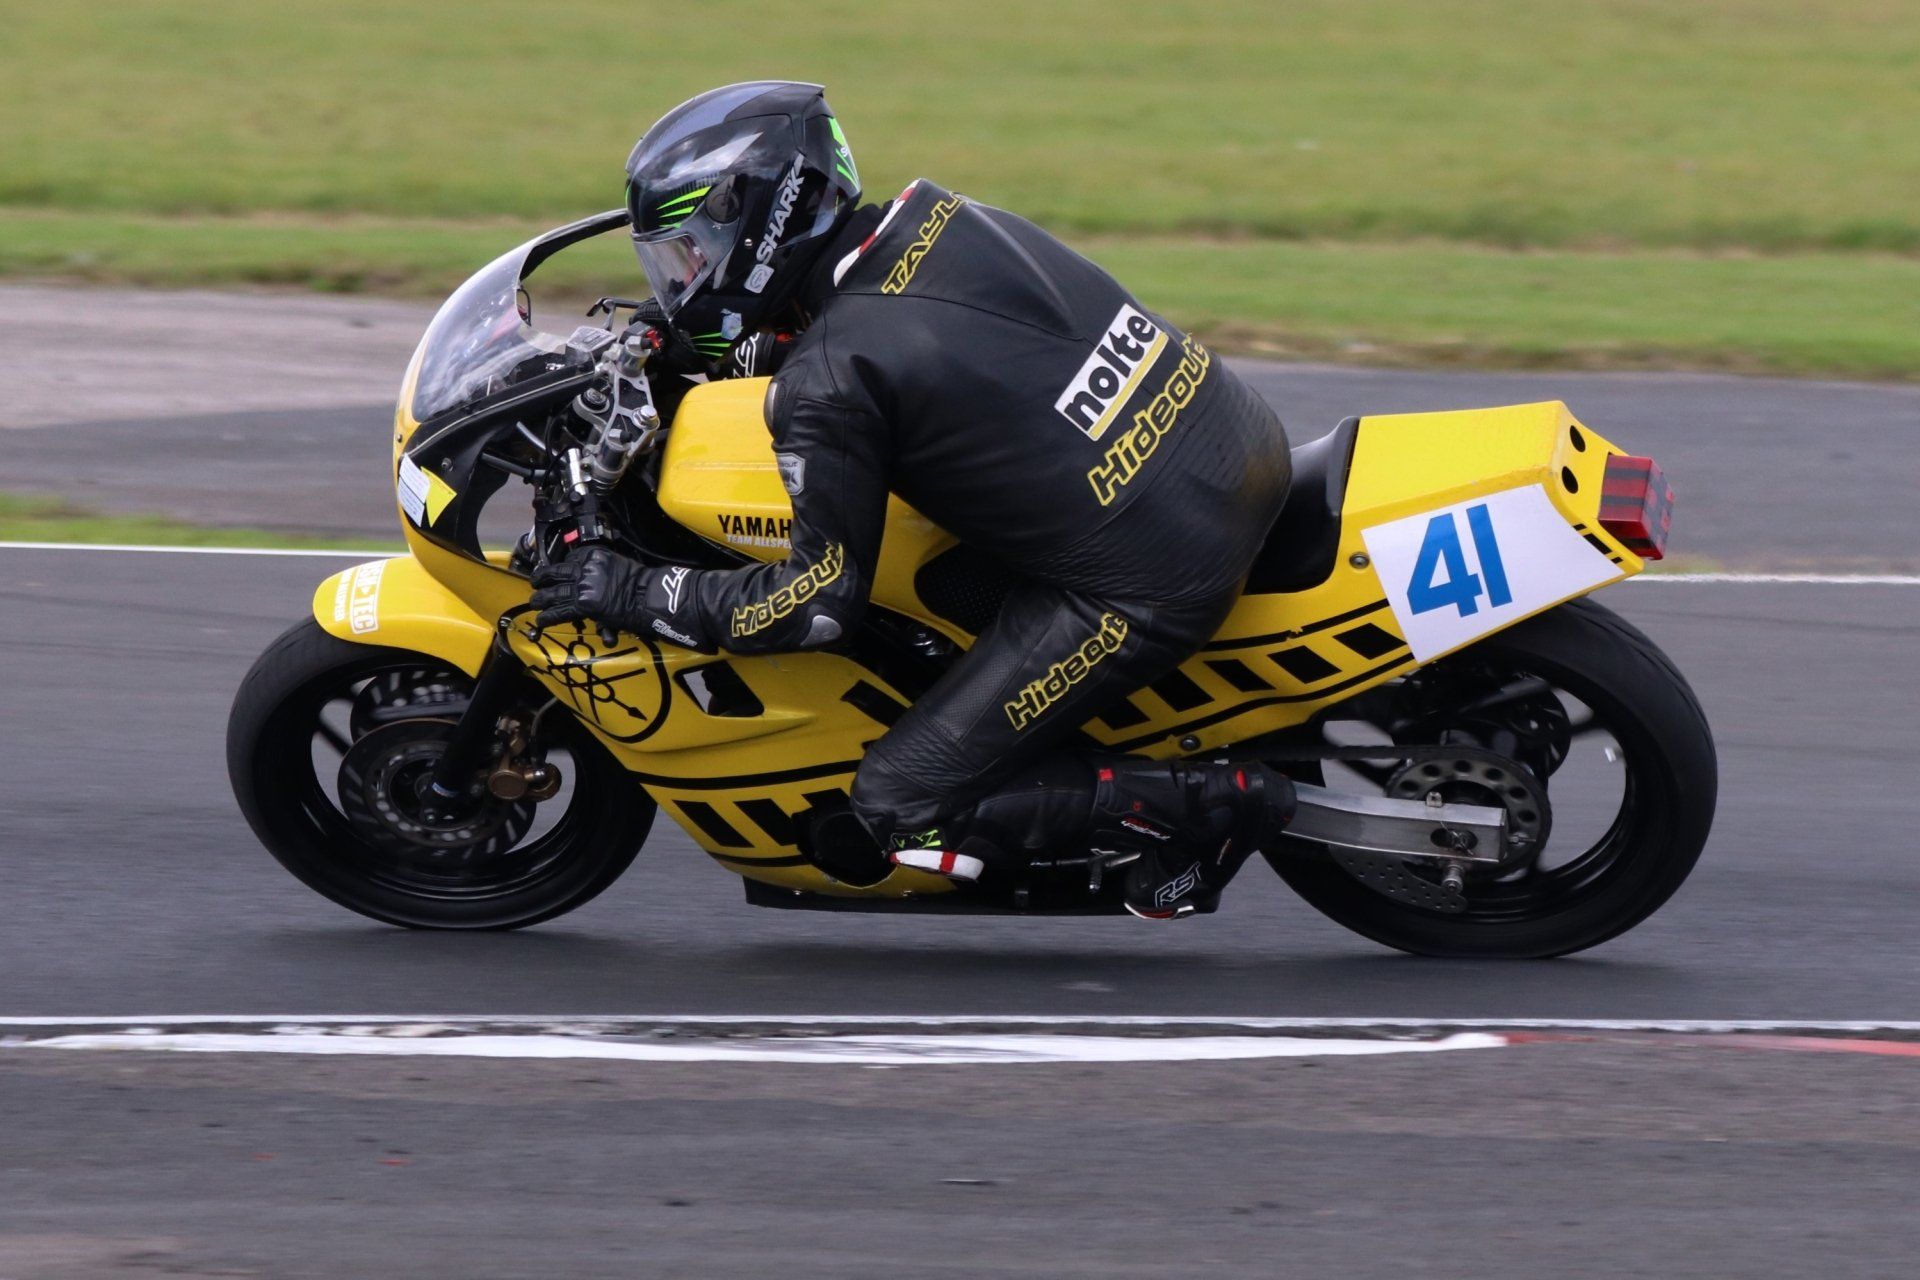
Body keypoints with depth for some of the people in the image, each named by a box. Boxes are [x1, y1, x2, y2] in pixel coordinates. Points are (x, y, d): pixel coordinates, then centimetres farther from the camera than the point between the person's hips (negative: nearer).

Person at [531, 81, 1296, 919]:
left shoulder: (827, 384, -14)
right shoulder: (944, 217, 8)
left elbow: (823, 600, -11)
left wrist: (633, 593, 0)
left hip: (1149, 588, -8)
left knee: (902, 809, -1)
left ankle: (1199, 809, -3)